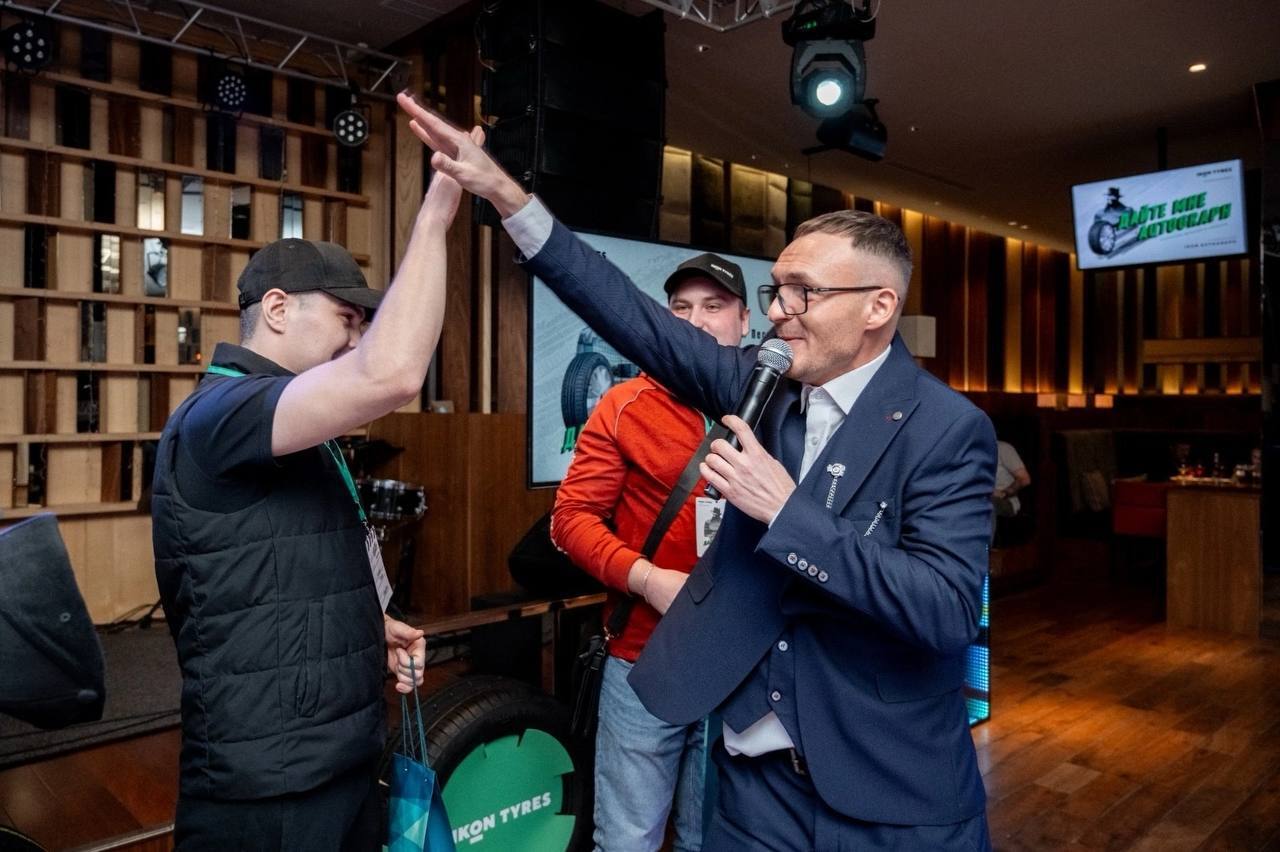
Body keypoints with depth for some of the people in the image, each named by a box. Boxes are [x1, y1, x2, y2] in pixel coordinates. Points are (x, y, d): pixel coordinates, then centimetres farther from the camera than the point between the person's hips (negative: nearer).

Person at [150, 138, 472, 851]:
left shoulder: (294, 439, 15)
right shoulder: (218, 413, -18)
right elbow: (393, 376, -36)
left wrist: (372, 629, 5)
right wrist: (435, 215, -24)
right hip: (268, 793, -9)